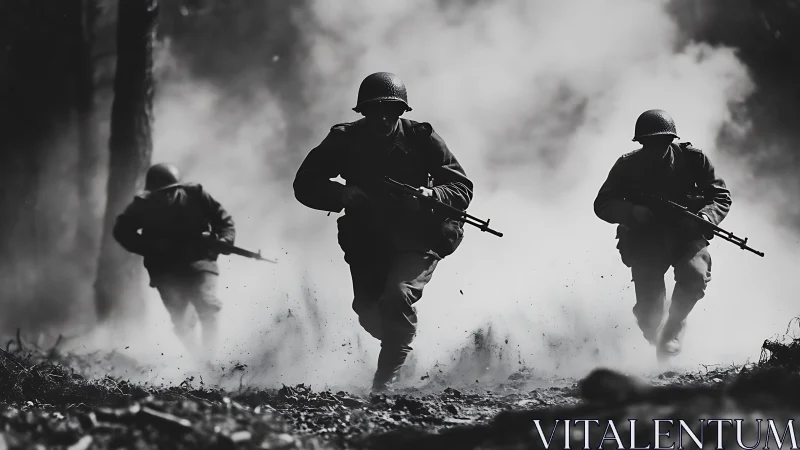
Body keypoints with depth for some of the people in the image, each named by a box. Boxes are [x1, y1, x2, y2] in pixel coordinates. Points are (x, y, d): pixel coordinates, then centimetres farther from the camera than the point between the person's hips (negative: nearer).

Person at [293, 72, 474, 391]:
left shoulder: (421, 139, -9)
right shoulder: (345, 141, -6)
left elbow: (462, 189, -6)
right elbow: (304, 185, -4)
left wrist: (431, 196, -27)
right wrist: (342, 194, -22)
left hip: (418, 238, -3)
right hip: (367, 242, 3)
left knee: (398, 296, -25)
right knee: (370, 314, 2)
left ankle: (386, 377, -11)